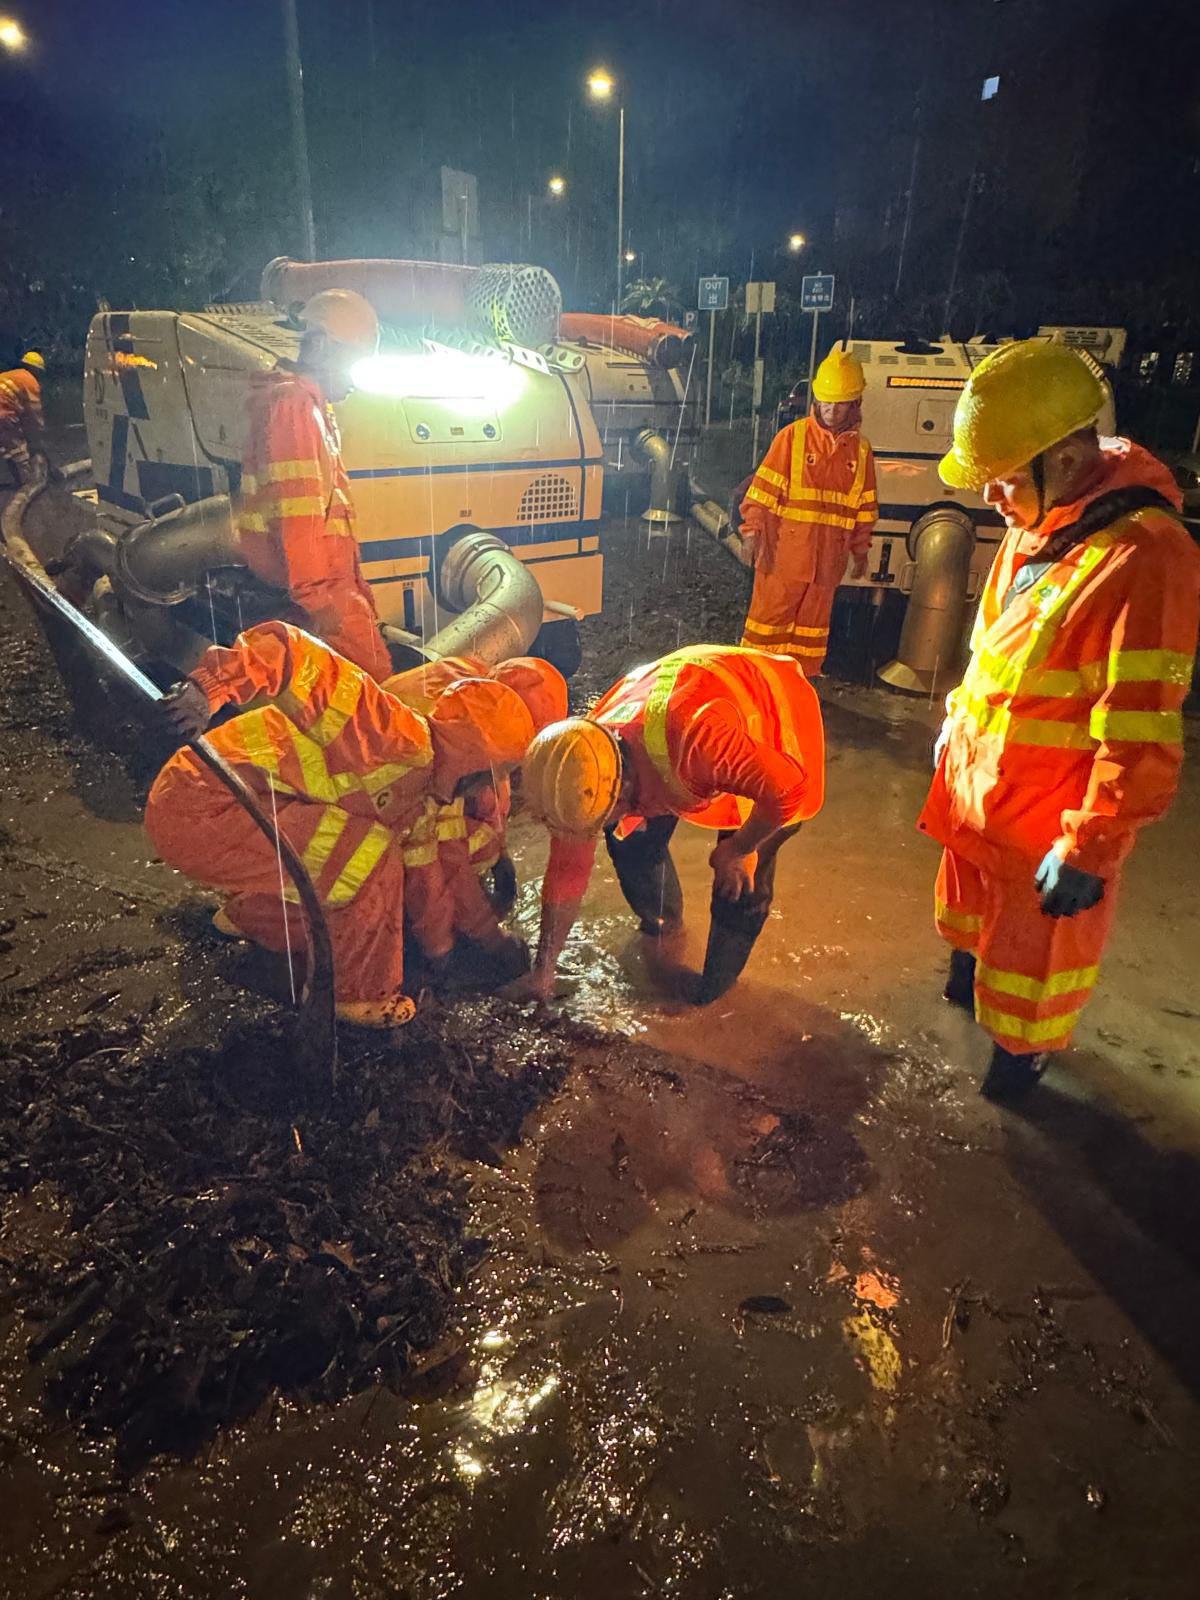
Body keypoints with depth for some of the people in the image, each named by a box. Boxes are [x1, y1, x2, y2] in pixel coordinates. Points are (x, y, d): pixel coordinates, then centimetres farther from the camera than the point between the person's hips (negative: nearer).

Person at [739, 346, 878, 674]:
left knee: (813, 621, 12)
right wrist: (753, 533, -13)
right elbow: (763, 489, -7)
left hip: (827, 558, 4)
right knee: (770, 615, 2)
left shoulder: (860, 449, 7)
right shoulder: (793, 436, -5)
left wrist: (860, 551, 16)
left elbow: (865, 506, 14)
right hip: (784, 552, -4)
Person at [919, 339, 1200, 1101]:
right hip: (980, 778, 8)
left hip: (1049, 810, -8)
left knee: (1033, 944, 14)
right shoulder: (1036, 525, -1)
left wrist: (1089, 850, -23)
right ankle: (968, 980, 56)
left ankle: (1020, 1053, 38)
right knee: (975, 899, 29)